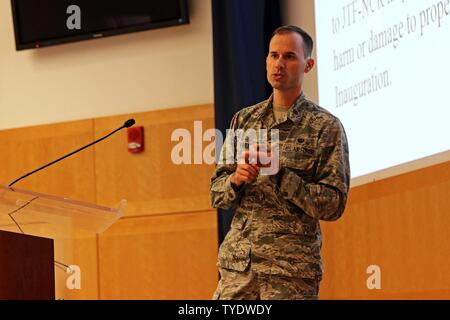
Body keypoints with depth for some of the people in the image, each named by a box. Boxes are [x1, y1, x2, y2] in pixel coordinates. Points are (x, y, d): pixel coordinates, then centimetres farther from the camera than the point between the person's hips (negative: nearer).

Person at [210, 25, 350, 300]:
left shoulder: (326, 127, -1)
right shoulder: (243, 120, 12)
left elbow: (333, 205, -7)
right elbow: (217, 194, 13)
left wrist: (280, 173, -16)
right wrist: (236, 179, -9)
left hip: (292, 270, -3)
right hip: (236, 263, 4)